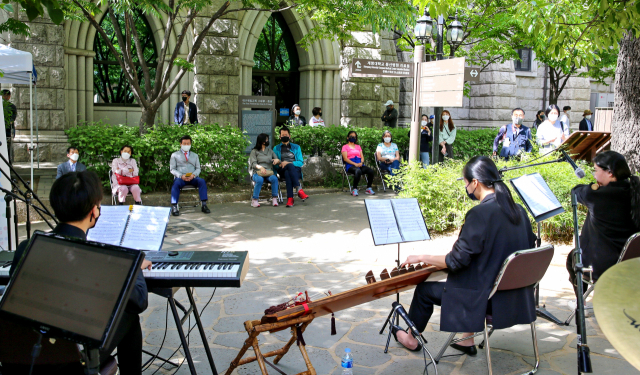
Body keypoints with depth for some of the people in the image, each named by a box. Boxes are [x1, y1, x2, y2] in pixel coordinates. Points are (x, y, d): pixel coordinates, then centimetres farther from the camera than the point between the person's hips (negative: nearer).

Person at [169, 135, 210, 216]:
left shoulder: (195, 155, 24)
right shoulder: (175, 155, 15)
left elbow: (198, 168, 15)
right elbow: (172, 169, 7)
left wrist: (193, 175, -9)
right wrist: (181, 176, -13)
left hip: (192, 177, 2)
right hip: (180, 177, -2)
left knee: (202, 181, -30)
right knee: (176, 184, -37)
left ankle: (204, 205, -32)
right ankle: (174, 207, -40)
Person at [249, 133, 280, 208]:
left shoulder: (270, 151, 22)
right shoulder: (254, 151, 11)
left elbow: (278, 161, 19)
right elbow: (253, 163, -3)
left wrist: (277, 160, -8)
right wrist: (260, 167, -24)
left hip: (269, 172, 3)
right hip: (257, 173, -3)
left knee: (274, 178, -33)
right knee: (260, 180, -38)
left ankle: (274, 199, -28)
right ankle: (254, 200, -27)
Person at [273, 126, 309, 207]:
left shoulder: (296, 147, 22)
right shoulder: (276, 148, 23)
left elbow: (301, 162, 9)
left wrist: (288, 163, -8)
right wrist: (280, 164, -13)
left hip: (296, 170, 1)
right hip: (282, 171, 0)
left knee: (288, 173, -38)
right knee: (290, 166, -38)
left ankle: (290, 199, -51)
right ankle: (299, 190, -51)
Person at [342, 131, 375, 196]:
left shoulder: (358, 146, 27)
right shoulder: (345, 147, 10)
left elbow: (362, 157, 19)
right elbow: (345, 159, -2)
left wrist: (361, 163, -6)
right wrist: (355, 164, -15)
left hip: (360, 164, 5)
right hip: (350, 165, -5)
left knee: (371, 171, -24)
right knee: (358, 171, -40)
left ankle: (368, 188, -10)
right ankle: (354, 190, -32)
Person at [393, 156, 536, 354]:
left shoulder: (480, 214, -23)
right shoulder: (518, 210, 0)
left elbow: (456, 261, -22)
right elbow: (528, 246, 12)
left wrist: (421, 257, -6)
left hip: (489, 299, -8)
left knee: (425, 290, 11)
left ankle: (411, 339, 34)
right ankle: (467, 341, 38)